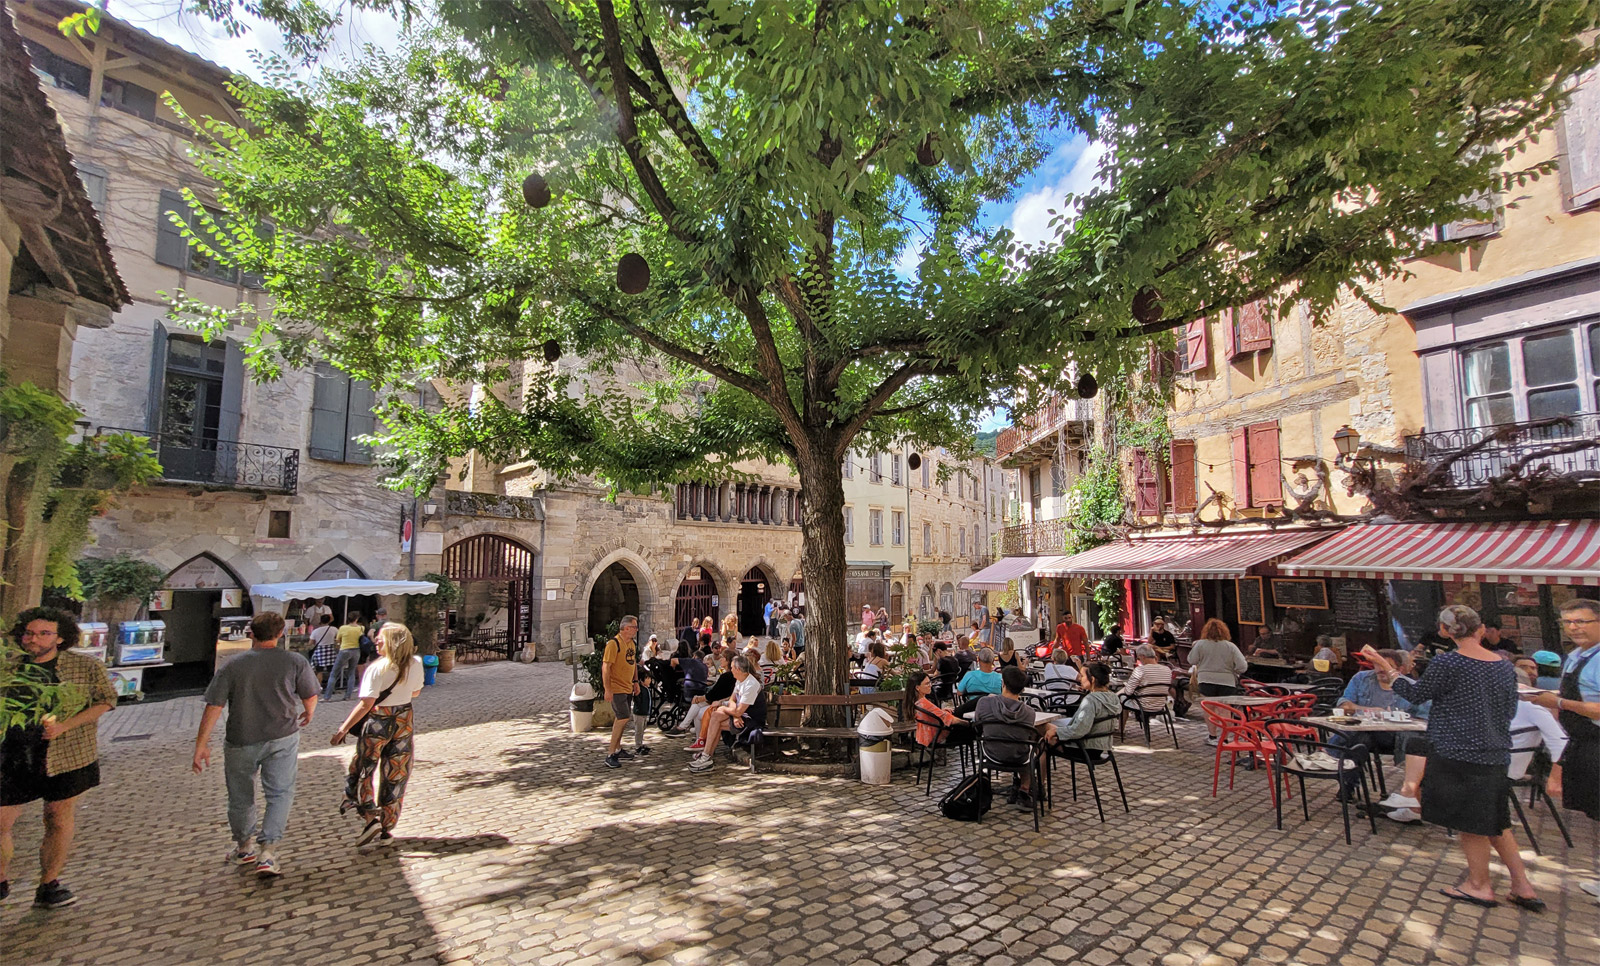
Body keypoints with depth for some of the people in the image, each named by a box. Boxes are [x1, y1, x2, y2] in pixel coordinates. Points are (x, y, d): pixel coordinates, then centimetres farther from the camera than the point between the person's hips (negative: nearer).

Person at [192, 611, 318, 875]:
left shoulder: (233, 666, -7)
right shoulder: (295, 662, -8)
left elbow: (213, 707, -9)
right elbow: (310, 697, 0)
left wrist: (201, 744, -2)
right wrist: (308, 713, 21)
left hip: (241, 742, 1)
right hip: (282, 739, -1)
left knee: (241, 797, 19)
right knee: (280, 794, 7)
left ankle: (245, 847, 37)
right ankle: (267, 853, 0)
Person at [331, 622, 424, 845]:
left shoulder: (378, 668, -19)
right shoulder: (416, 664, -4)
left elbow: (366, 704, -20)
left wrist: (343, 729, -12)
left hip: (377, 722, -5)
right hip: (403, 722, 5)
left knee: (363, 769, 13)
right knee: (395, 775, 13)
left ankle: (372, 818, 2)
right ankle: (387, 827, 21)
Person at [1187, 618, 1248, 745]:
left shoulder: (1200, 644, -7)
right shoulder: (1231, 646, -5)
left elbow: (1192, 661, 0)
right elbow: (1242, 667, -8)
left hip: (1207, 681, -1)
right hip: (1227, 682, 1)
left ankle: (1212, 736, 15)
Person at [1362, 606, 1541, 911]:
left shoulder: (1446, 664, -18)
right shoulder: (1504, 666, 2)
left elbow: (1416, 695, -7)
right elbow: (1510, 710, 11)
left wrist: (1386, 667, 1)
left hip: (1457, 754, -6)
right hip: (1495, 756, 7)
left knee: (1469, 822, 8)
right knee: (1494, 821, 20)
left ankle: (1480, 885, 20)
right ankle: (1522, 887, 24)